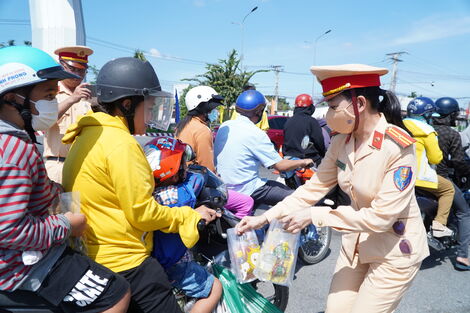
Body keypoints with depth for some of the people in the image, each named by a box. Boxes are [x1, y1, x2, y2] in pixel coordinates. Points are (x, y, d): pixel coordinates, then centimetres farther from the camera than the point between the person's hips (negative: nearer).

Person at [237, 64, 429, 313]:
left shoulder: (398, 146, -25)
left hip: (394, 251, -5)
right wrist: (264, 218, -10)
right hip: (356, 243, 6)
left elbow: (381, 216, -26)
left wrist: (314, 216, -27)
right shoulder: (341, 142, -7)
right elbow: (314, 187, -5)